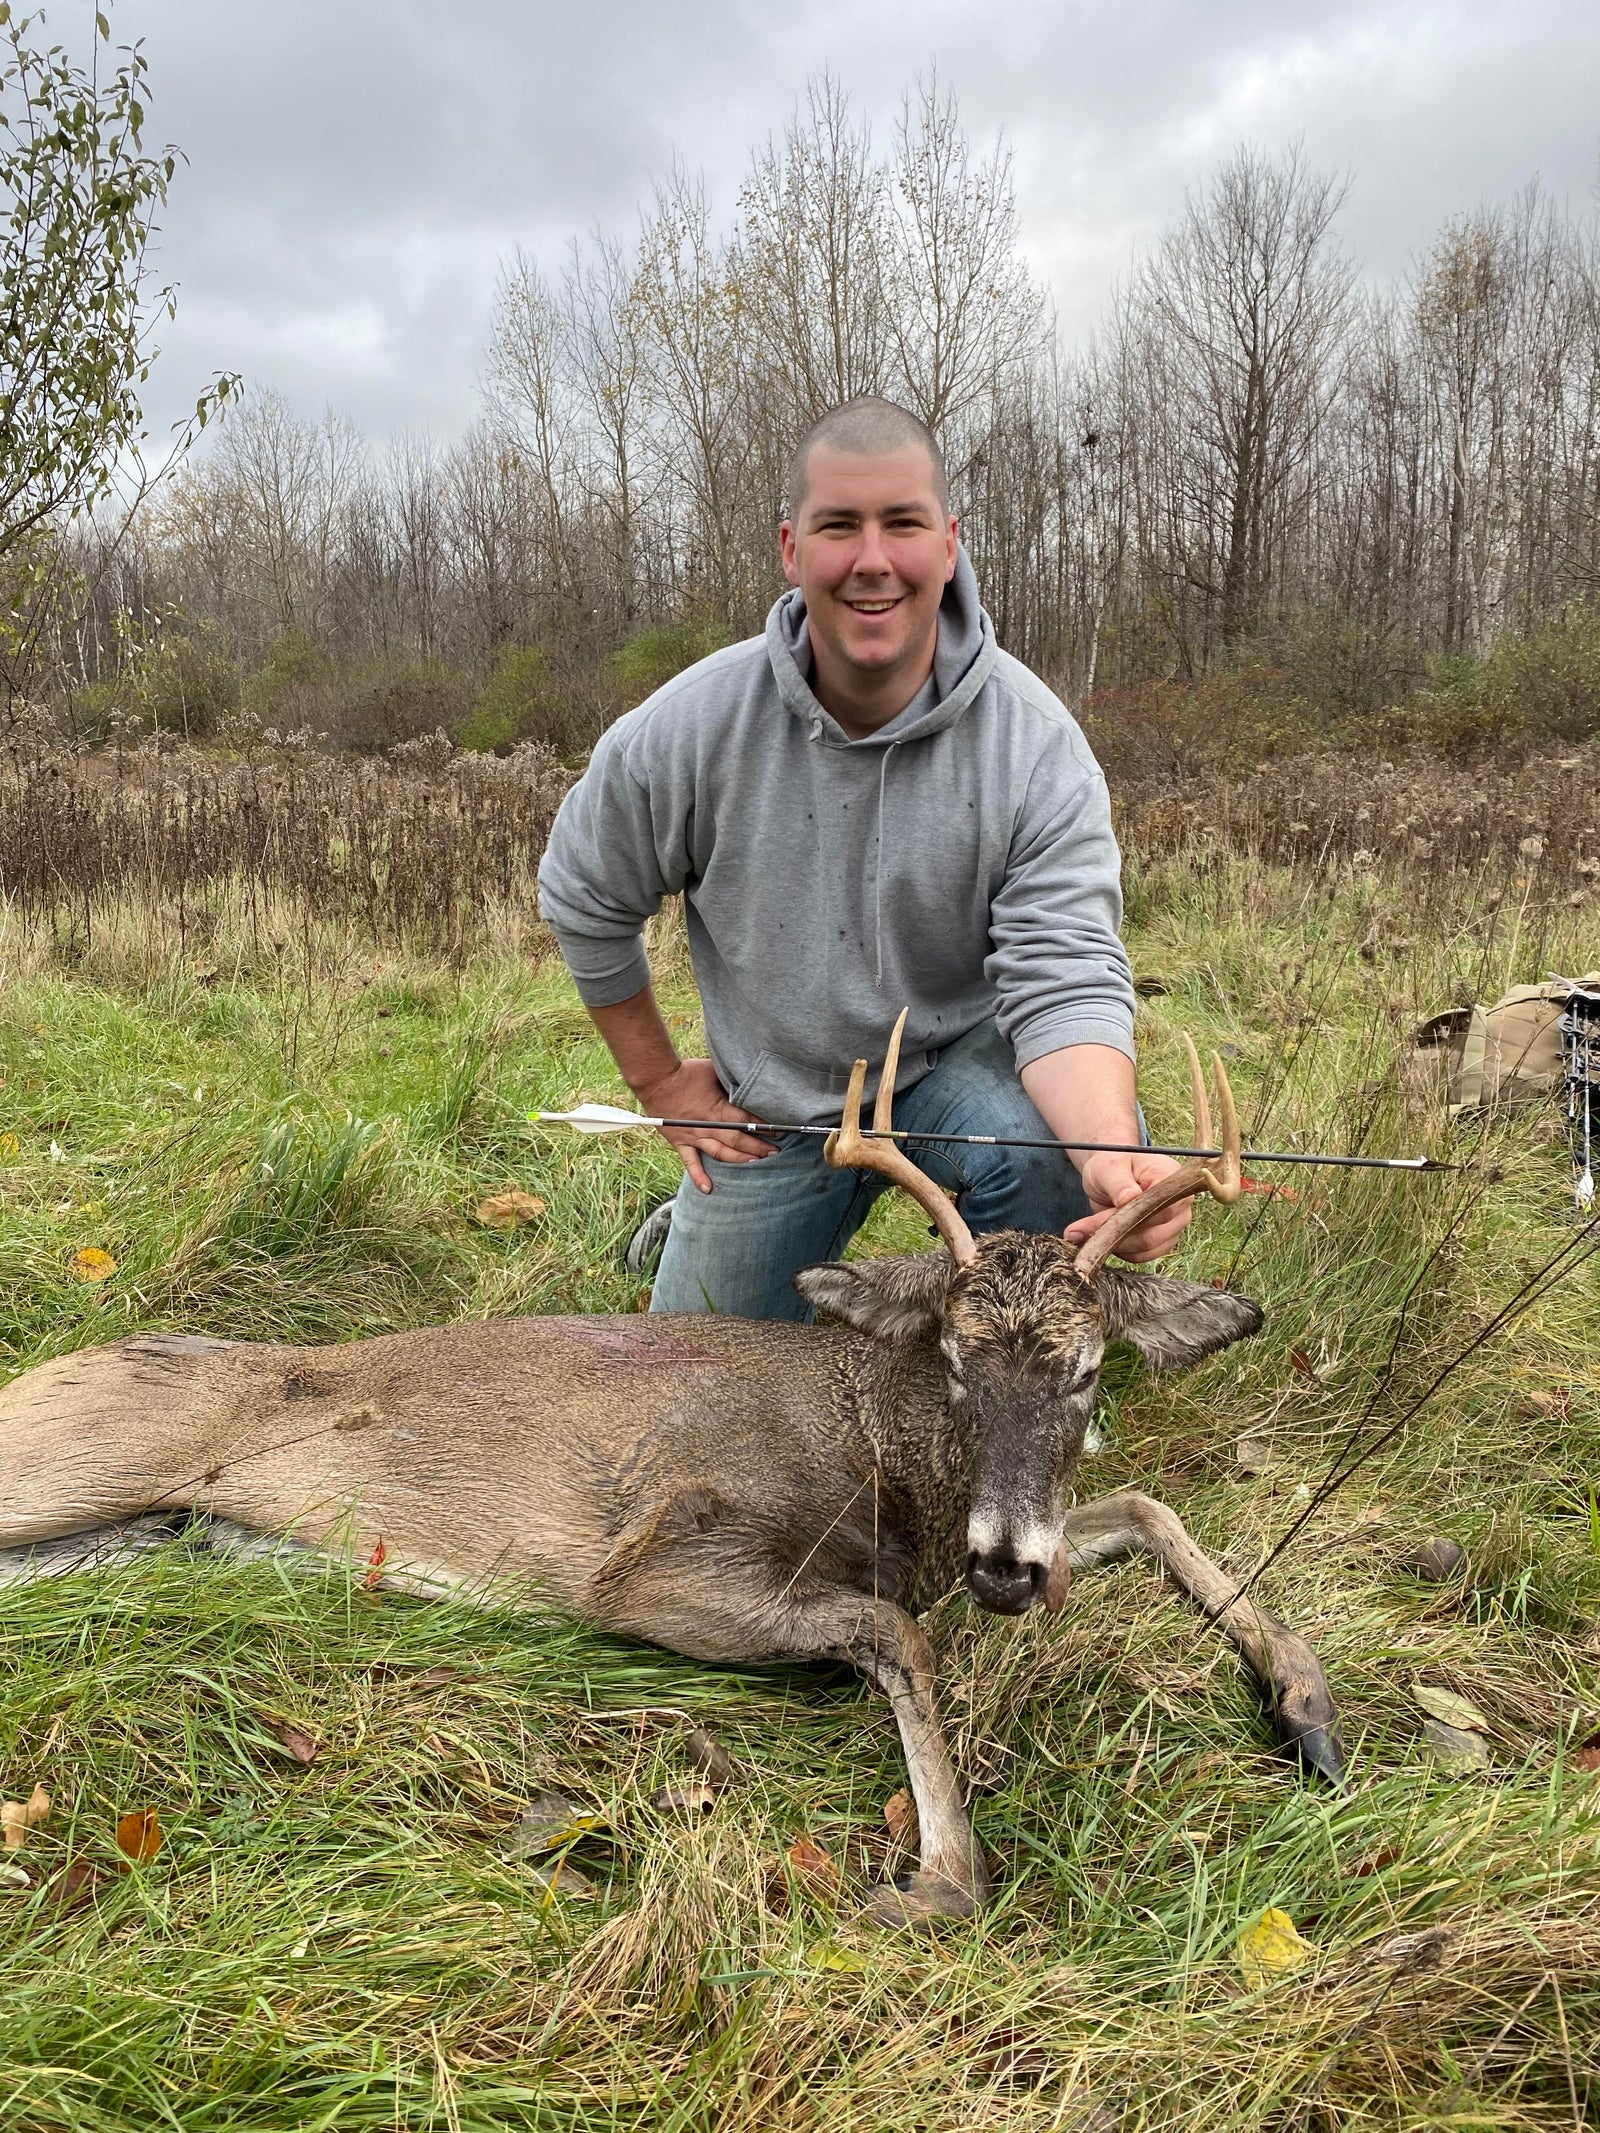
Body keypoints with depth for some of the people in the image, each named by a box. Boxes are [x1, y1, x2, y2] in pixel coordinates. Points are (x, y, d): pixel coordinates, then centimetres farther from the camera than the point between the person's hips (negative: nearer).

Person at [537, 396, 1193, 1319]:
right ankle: (692, 1231, 46)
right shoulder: (690, 729, -18)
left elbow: (1066, 980, -29)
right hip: (772, 1108, 2)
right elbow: (583, 900, -1)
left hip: (958, 1063, -1)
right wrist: (660, 1083, 2)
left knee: (1060, 1137, -35)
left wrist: (1114, 1154, -48)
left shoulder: (1036, 746, -22)